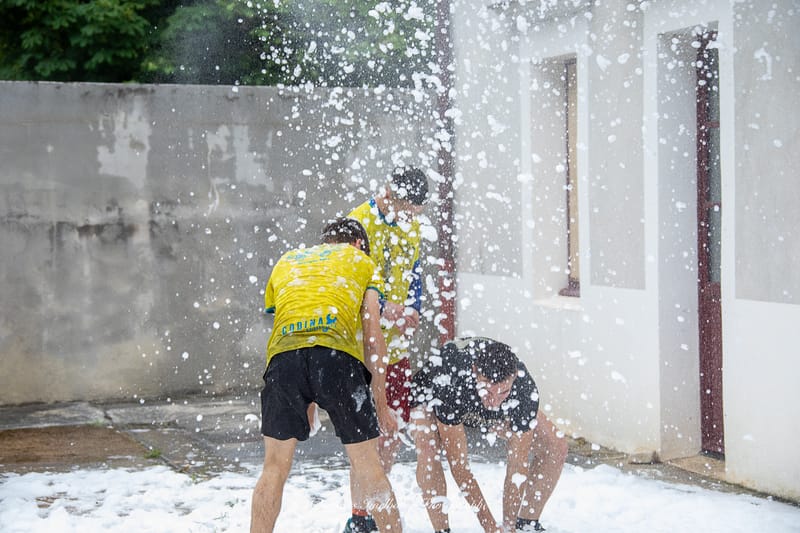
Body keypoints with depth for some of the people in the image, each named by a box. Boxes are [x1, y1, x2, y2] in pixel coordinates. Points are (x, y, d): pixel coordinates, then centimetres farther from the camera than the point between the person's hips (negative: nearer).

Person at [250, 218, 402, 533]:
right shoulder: (360, 260, 26)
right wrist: (380, 404, 22)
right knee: (367, 463, 10)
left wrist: (304, 406, 37)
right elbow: (372, 337, 18)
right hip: (337, 353, -2)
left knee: (275, 466, 12)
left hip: (283, 354, 2)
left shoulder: (286, 261, 35)